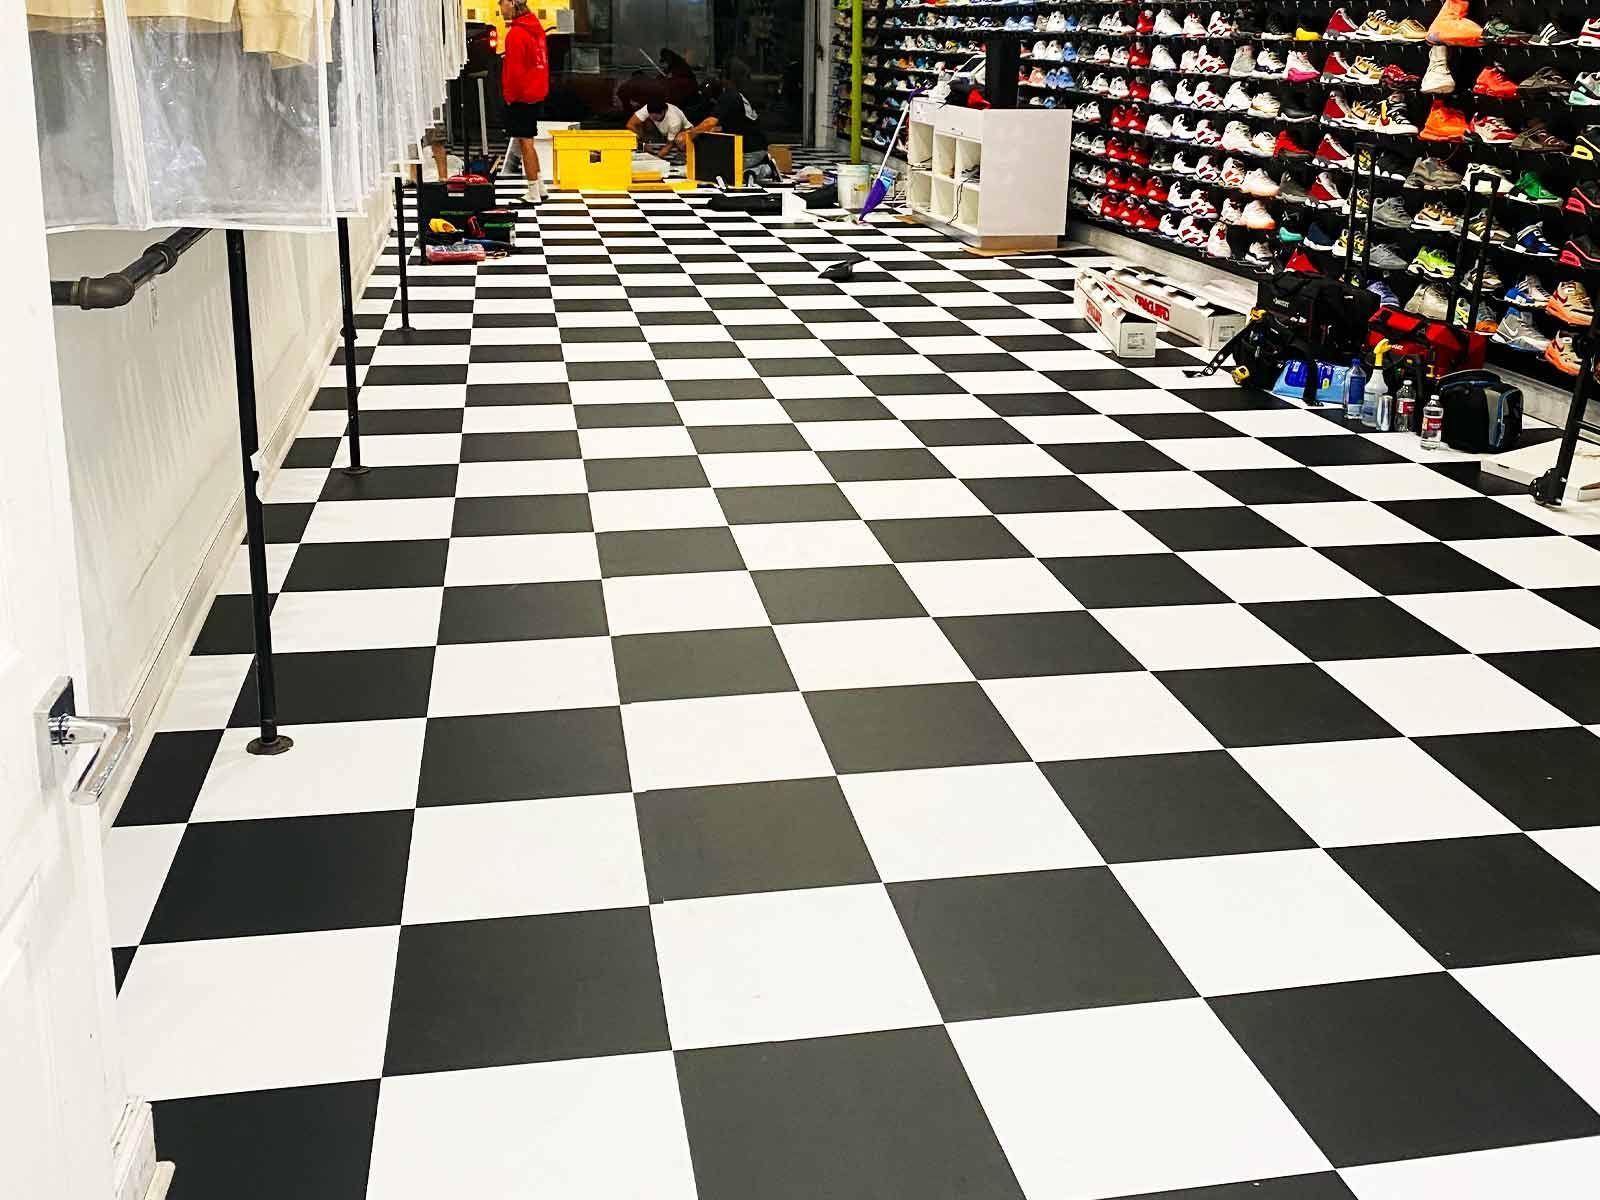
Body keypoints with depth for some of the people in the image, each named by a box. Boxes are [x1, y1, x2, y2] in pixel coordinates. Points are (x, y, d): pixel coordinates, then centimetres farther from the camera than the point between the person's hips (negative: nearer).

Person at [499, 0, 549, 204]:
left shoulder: (516, 34, -17)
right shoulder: (535, 27, 9)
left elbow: (515, 70, -19)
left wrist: (510, 96, -9)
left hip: (521, 97, -9)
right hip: (536, 93, 9)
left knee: (525, 143, -3)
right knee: (527, 143, 17)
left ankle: (533, 195, 0)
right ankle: (539, 188, 22)